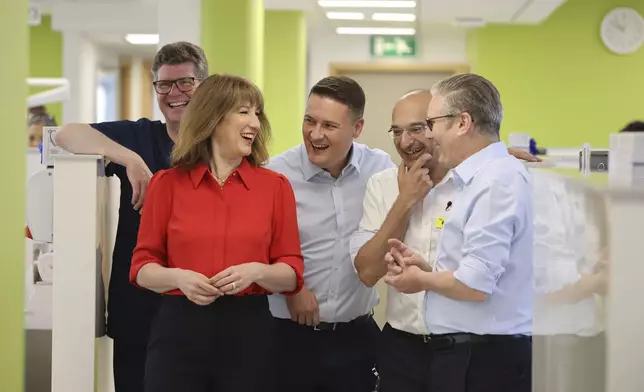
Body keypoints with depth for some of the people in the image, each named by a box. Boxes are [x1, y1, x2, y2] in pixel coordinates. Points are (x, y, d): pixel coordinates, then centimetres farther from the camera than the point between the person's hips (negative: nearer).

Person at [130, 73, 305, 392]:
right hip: (180, 329, -1)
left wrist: (257, 272, -15)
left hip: (248, 331, 1)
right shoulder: (167, 183, 3)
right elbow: (142, 266, 4)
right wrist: (178, 277, -14)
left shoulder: (275, 186, 4)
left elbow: (292, 274, 4)